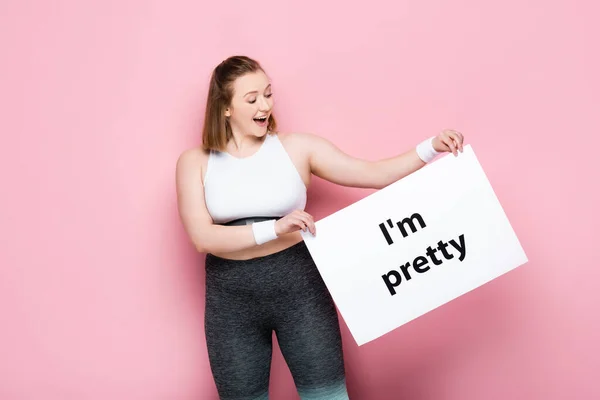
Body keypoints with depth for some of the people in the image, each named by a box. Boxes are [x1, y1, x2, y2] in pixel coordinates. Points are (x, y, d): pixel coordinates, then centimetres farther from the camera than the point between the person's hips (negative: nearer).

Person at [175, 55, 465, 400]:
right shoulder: (195, 162, 0)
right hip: (231, 295, 1)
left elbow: (374, 175, -2)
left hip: (298, 283, 0)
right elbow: (202, 236, -13)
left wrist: (431, 148, -15)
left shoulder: (297, 147, -1)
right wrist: (275, 228, -24)